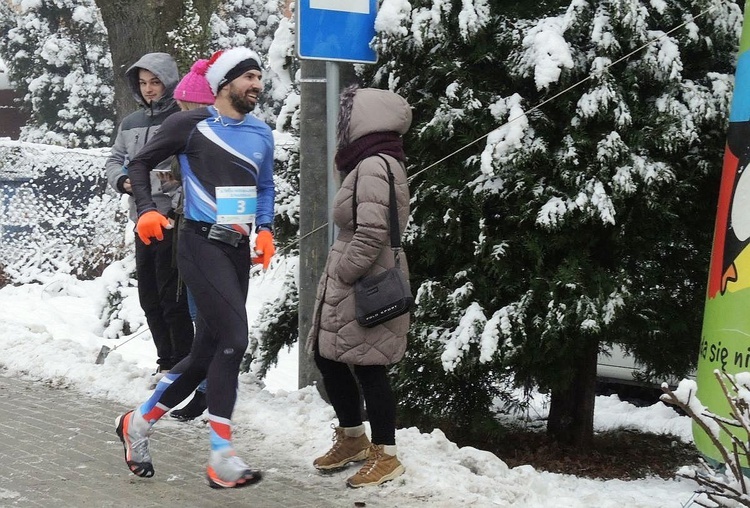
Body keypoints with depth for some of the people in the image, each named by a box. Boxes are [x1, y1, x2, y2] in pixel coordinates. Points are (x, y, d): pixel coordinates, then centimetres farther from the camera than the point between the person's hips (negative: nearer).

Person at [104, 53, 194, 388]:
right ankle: (166, 363, 25)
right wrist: (123, 181, -2)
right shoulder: (131, 123, 15)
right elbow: (114, 162, 20)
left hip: (173, 218, -7)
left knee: (172, 297, -4)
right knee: (149, 296, 12)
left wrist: (150, 179, -20)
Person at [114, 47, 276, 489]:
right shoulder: (191, 124, -4)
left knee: (207, 353, 10)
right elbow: (141, 163, 4)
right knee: (234, 338, -20)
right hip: (203, 245, -7)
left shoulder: (262, 135, 13)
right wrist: (147, 210, -10)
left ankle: (139, 423, 29)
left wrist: (265, 230, 8)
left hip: (239, 252, 7)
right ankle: (221, 458, -13)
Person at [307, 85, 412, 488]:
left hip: (365, 286, -10)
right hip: (353, 284, 10)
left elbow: (372, 234, -25)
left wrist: (342, 274, -16)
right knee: (327, 357, 16)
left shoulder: (373, 166, -16)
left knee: (368, 366, -2)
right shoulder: (378, 163, 17)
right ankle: (353, 439, 30)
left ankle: (385, 456, 9)